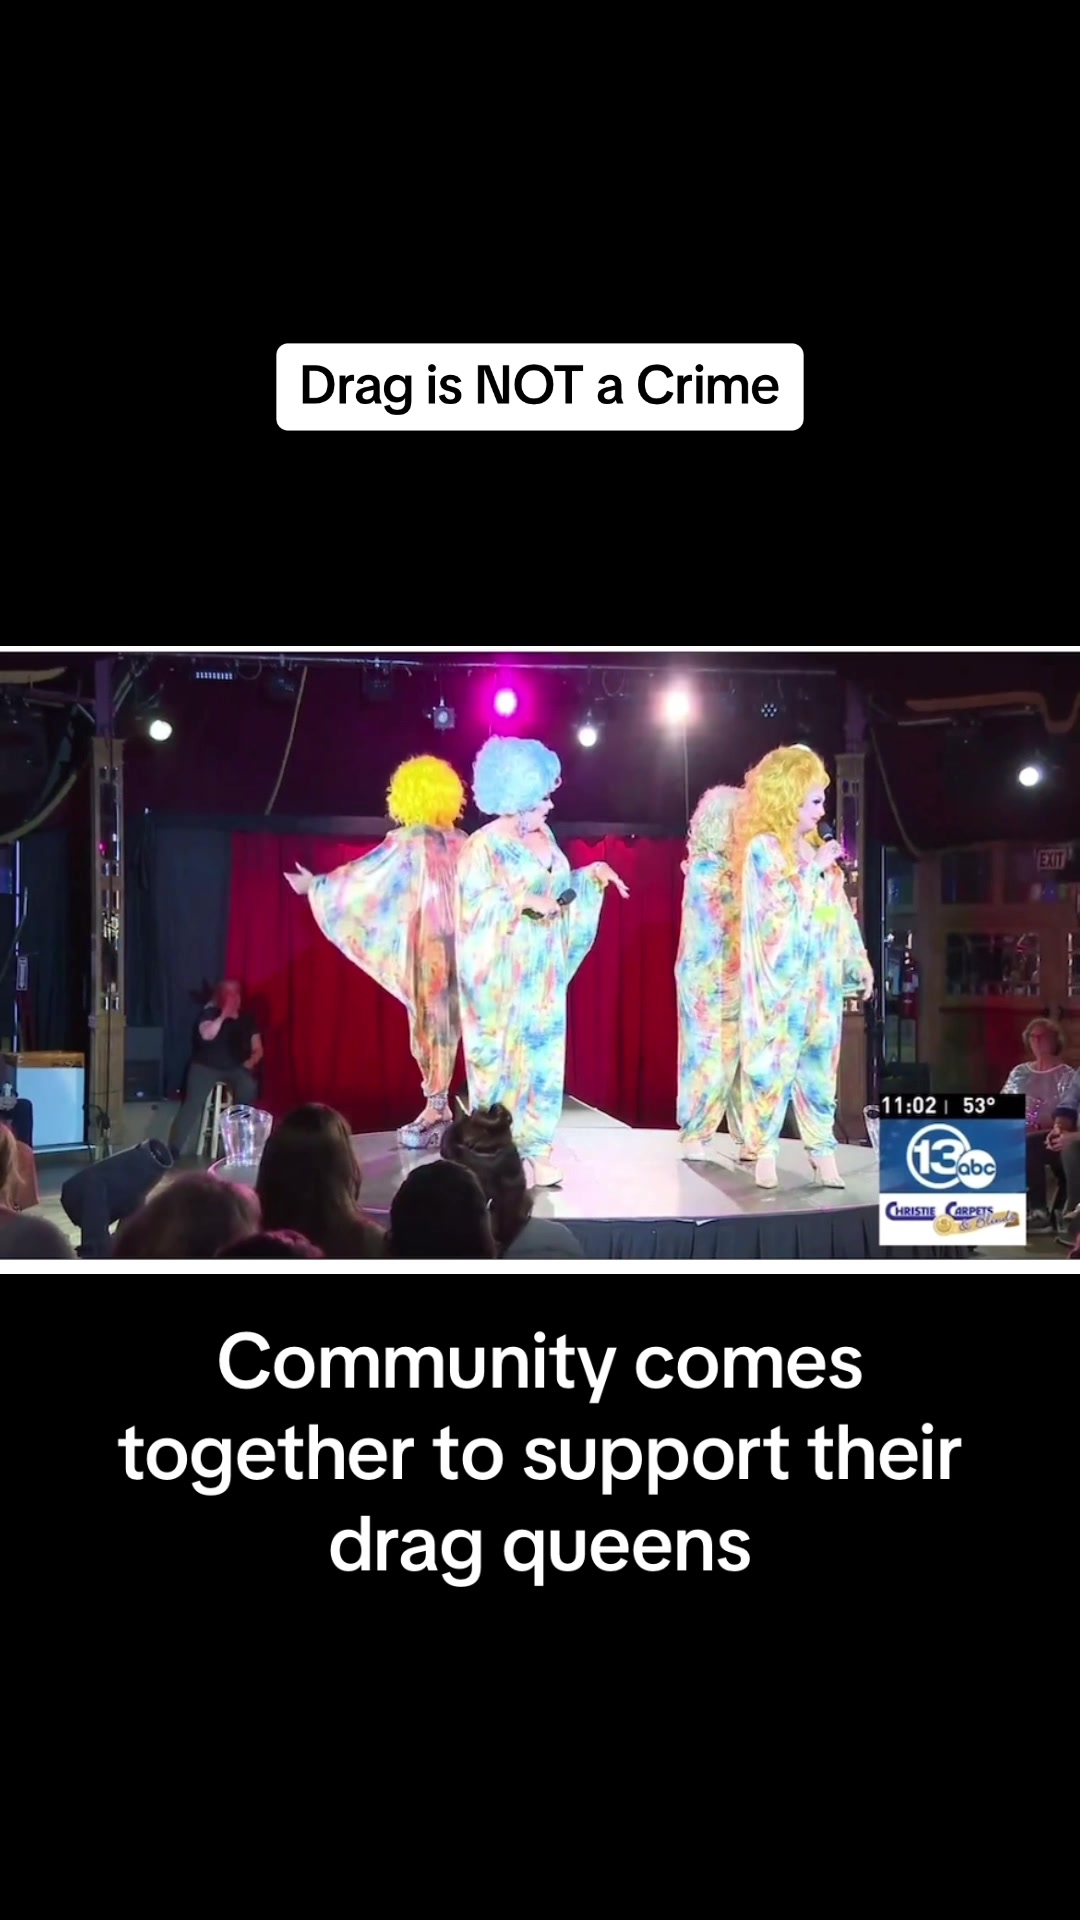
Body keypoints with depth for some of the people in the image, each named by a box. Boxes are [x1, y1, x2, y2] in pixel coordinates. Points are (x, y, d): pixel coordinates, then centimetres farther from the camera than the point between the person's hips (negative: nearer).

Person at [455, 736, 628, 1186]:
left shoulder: (543, 836, 10)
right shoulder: (482, 846, -11)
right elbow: (473, 906, -16)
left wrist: (594, 874, 4)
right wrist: (522, 900, -23)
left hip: (543, 975, 7)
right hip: (502, 976, -7)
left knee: (543, 1055, 6)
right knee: (502, 1058, -1)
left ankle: (536, 1149, 11)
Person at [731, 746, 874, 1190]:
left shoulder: (814, 847, 13)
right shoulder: (762, 848, -7)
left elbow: (839, 910, 15)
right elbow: (785, 908, -16)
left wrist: (857, 961, 14)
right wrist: (816, 868, -12)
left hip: (820, 979, 6)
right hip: (778, 981, -6)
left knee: (819, 1066, 8)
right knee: (772, 1065, -4)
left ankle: (822, 1148, 13)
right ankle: (764, 1149, 3)